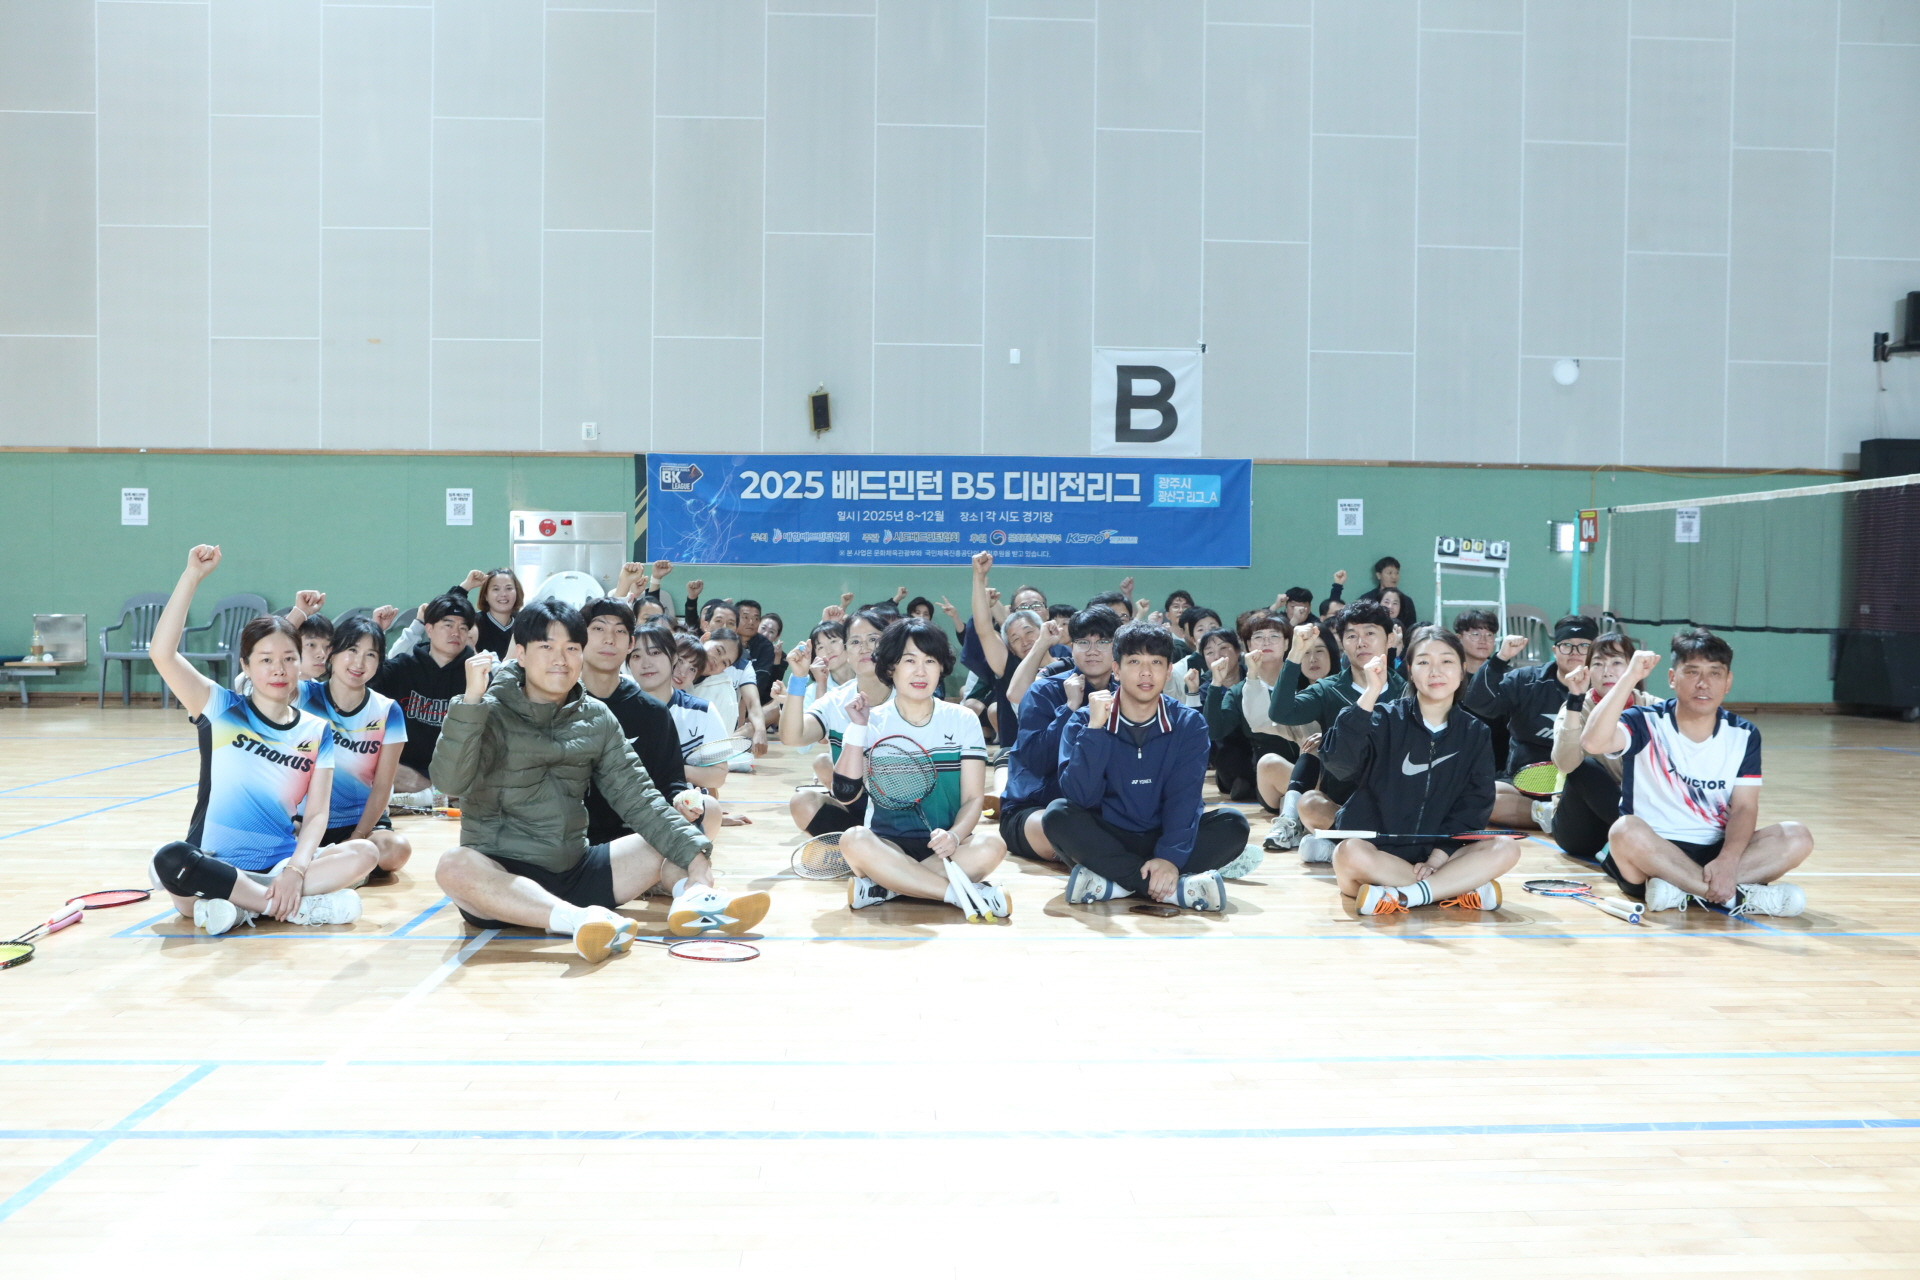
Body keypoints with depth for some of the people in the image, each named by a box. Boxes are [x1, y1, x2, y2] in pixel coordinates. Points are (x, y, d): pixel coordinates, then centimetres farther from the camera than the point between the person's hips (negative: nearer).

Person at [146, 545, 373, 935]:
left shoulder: (316, 732, 6)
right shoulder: (222, 710, 1)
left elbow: (317, 814, 0)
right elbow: (162, 653, -13)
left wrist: (295, 871, -19)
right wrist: (192, 576, -18)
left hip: (280, 864, 2)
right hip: (215, 864, -2)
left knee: (363, 853, -24)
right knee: (169, 860, -36)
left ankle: (238, 905, -23)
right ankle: (302, 907, -26)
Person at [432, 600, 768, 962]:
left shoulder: (597, 719, 6)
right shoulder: (491, 712, -6)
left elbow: (637, 797, 1)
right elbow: (450, 780, -22)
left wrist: (692, 852, -13)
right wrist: (470, 700, -32)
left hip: (575, 872, 5)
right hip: (501, 879, -5)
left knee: (670, 843, -3)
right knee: (455, 866, -35)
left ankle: (695, 897, -36)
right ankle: (579, 920, -51)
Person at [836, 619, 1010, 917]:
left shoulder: (963, 721, 4)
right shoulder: (871, 723, 3)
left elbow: (973, 798, -1)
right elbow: (845, 793, -8)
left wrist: (954, 836, -22)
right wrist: (857, 728, -13)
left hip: (944, 849, 1)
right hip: (888, 845, -1)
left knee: (991, 847, -31)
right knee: (854, 840, -34)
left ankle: (881, 888, -23)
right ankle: (965, 893, -27)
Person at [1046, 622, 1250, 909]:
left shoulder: (1189, 724, -2)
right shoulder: (1084, 721, -6)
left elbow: (1183, 796, -14)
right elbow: (1079, 797, -19)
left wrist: (1171, 857, -30)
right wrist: (1094, 728, -27)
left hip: (1163, 839, 1)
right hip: (1105, 842, -1)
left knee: (1233, 824, -22)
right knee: (1057, 815, -29)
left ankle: (1115, 882, -29)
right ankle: (1176, 887, -34)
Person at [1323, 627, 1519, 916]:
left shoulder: (1476, 734, 7)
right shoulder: (1386, 719, -4)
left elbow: (1473, 805, -1)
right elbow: (1337, 761, -22)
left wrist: (1438, 857, -15)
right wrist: (1371, 692, -26)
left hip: (1434, 854, 3)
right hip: (1377, 850, -3)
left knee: (1506, 849, -20)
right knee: (1350, 855, -35)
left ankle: (1402, 897, -29)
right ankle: (1462, 889, -26)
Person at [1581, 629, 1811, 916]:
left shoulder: (1743, 736, 5)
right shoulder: (1645, 723, -5)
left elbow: (1744, 808, -3)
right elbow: (1593, 742, -27)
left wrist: (1727, 862, -22)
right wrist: (1631, 676, -29)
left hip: (1717, 851, 4)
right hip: (1653, 853, -3)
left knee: (1797, 837, -18)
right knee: (1626, 830, -35)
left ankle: (1679, 890, -29)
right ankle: (1735, 895, -28)